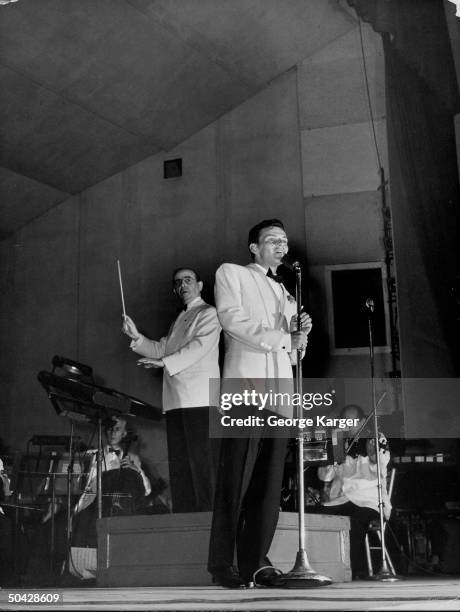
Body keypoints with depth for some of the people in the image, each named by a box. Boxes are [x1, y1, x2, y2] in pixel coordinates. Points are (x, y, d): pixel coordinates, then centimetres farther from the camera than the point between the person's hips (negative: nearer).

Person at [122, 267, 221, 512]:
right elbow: (161, 349, 21)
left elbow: (200, 345, -12)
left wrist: (165, 362, -19)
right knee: (179, 464, 7)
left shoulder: (208, 313, 2)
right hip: (176, 400, 8)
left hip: (200, 399, -8)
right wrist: (136, 337, 6)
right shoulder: (178, 321, 26)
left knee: (202, 462, -11)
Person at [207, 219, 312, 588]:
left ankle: (256, 560, 2)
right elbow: (231, 317, -5)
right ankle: (223, 563, -8)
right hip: (246, 382, -6)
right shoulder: (231, 273, 13)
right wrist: (275, 336, -8)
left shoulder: (286, 293, 29)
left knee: (269, 480, 0)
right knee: (237, 477, -10)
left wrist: (299, 336, 3)